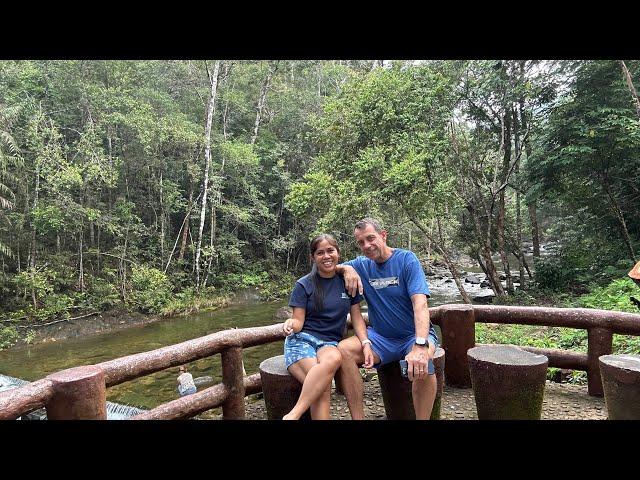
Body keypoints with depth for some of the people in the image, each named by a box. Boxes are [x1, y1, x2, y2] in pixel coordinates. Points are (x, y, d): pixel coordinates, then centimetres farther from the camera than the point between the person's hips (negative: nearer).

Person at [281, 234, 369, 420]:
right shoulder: (304, 285, 3)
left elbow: (356, 316, 10)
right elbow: (298, 322, 1)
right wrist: (290, 323, -24)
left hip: (330, 343, 2)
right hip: (302, 340, -2)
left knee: (334, 357, -37)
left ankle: (293, 415, -32)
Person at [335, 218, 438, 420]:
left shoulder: (407, 259, -10)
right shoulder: (362, 265, 4)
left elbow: (420, 304, -22)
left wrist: (420, 346, -37)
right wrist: (346, 268, -10)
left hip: (414, 334, -3)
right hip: (381, 337, 4)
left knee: (421, 362, -36)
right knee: (343, 350, -23)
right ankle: (357, 417, -14)